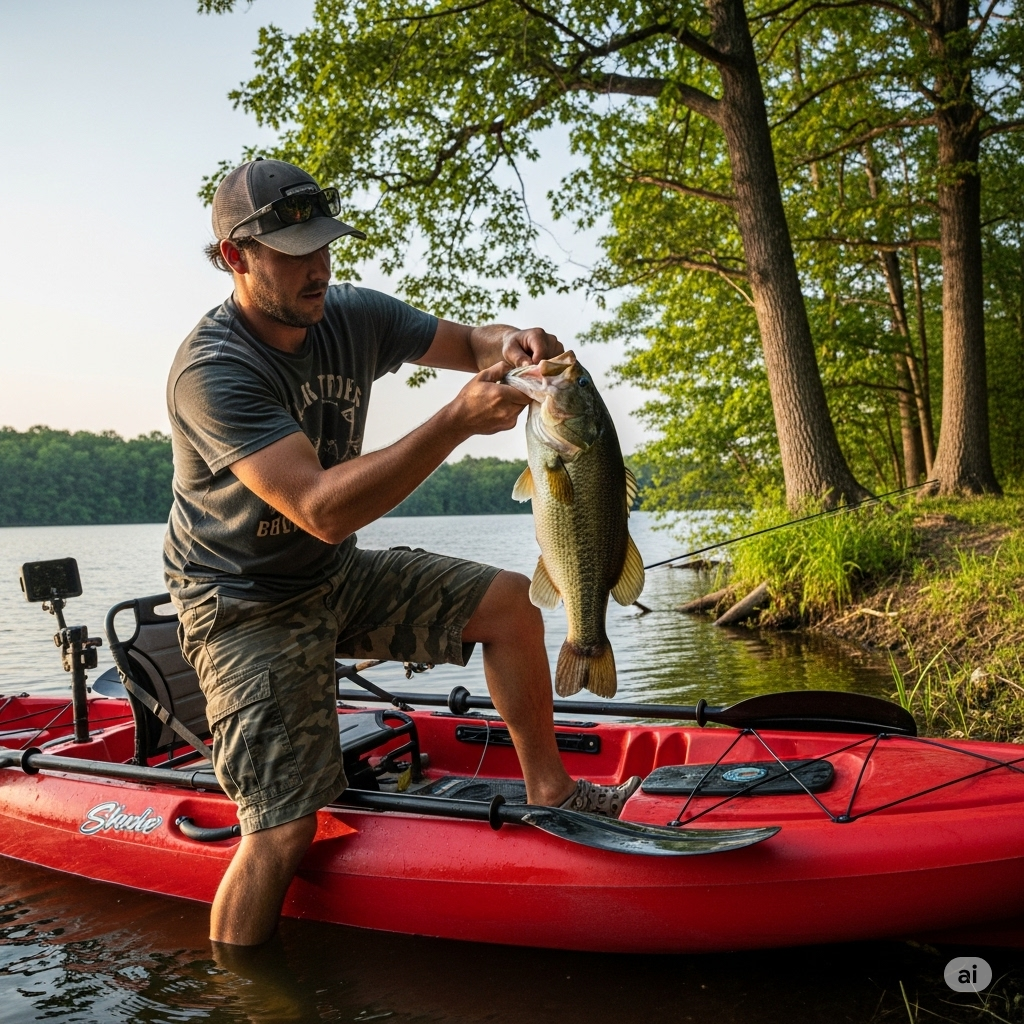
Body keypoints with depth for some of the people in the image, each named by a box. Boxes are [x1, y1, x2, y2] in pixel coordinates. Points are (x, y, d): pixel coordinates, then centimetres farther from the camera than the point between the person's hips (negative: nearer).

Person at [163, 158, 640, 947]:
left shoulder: (352, 316, -5)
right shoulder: (212, 371, -26)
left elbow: (465, 343, 6)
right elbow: (323, 510, -36)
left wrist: (508, 344, -19)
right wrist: (458, 421, -40)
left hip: (335, 576, 7)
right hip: (249, 607, -6)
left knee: (507, 600, -1)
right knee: (285, 830, -12)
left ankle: (549, 791, 12)